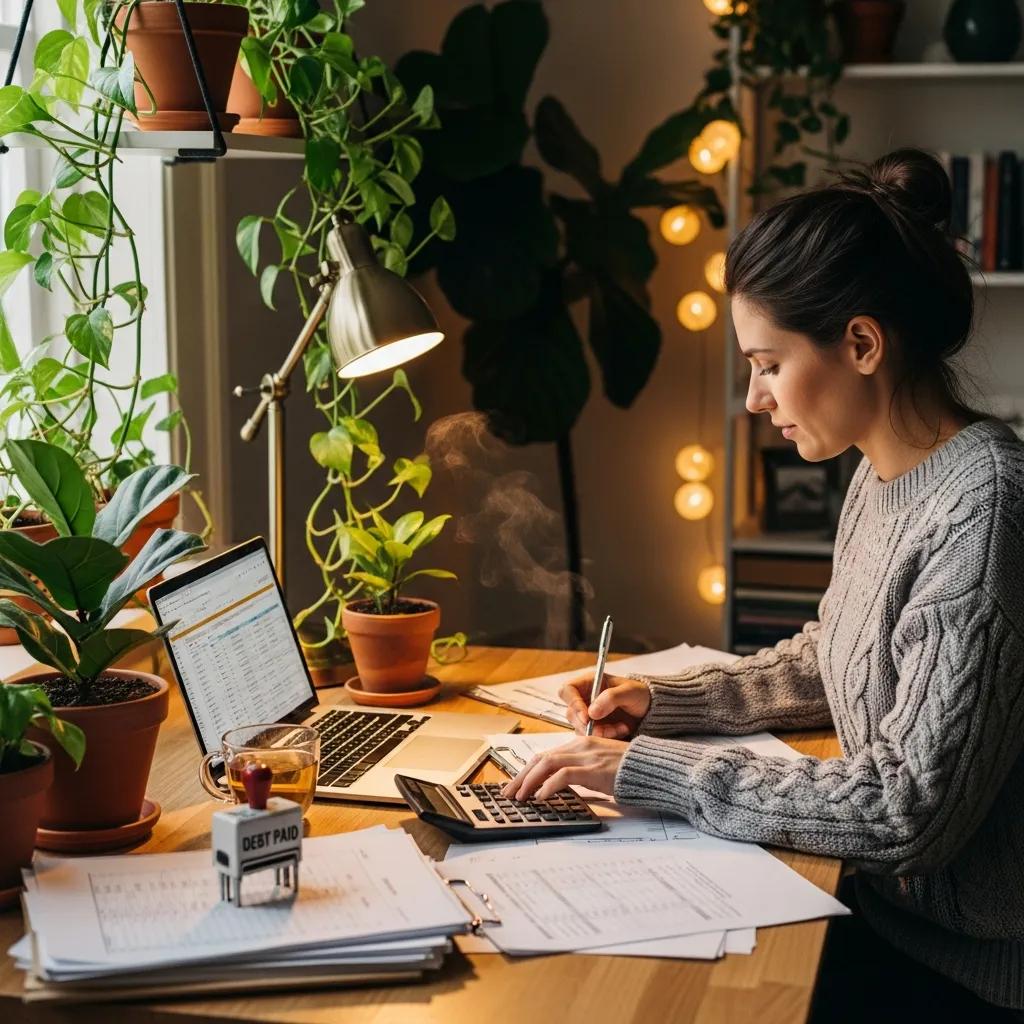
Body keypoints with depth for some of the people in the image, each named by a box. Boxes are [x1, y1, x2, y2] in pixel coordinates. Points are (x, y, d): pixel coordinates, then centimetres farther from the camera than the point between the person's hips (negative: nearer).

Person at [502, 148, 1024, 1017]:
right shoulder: (881, 475, 4)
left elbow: (908, 809, -27)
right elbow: (825, 660, 20)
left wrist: (649, 770, -23)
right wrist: (661, 701, 5)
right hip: (888, 906, 7)